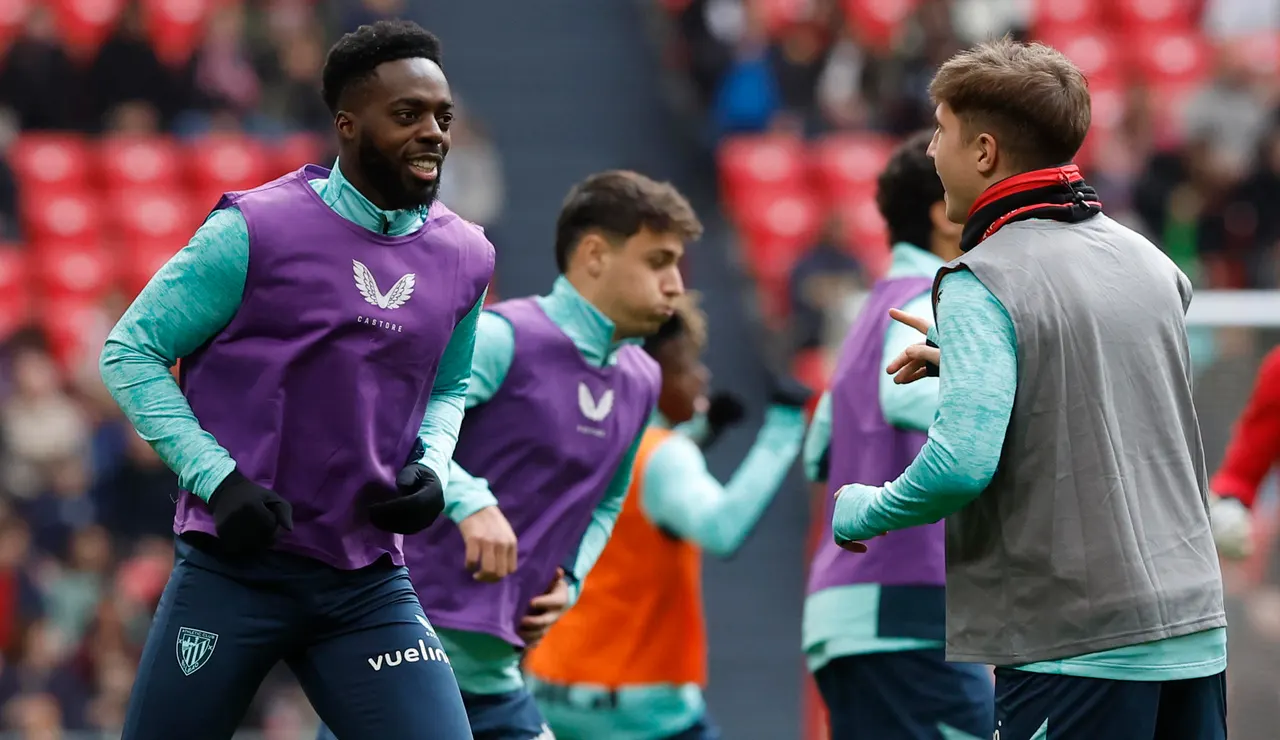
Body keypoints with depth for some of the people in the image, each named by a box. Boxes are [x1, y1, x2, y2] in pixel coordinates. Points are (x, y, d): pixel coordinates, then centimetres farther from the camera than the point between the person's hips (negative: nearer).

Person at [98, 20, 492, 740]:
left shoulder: (465, 256, 7)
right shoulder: (256, 230, -8)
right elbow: (131, 350, -2)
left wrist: (431, 466, 3)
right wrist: (216, 477, -13)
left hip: (368, 582, 4)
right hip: (236, 565, -4)